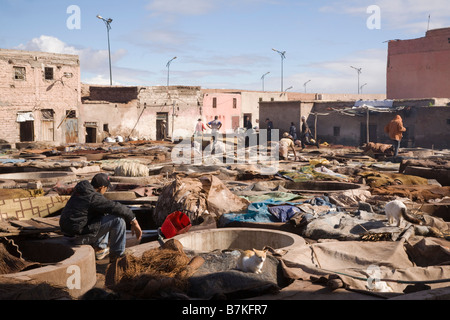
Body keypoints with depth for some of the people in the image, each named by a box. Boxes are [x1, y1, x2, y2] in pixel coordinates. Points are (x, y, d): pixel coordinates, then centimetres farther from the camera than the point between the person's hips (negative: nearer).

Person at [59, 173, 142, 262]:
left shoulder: (82, 190, 9)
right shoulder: (94, 197, -19)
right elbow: (116, 207, -23)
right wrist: (133, 220, -13)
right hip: (80, 236, -10)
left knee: (104, 214, 25)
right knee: (118, 219, -13)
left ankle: (100, 248, 25)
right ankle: (116, 255, -1)